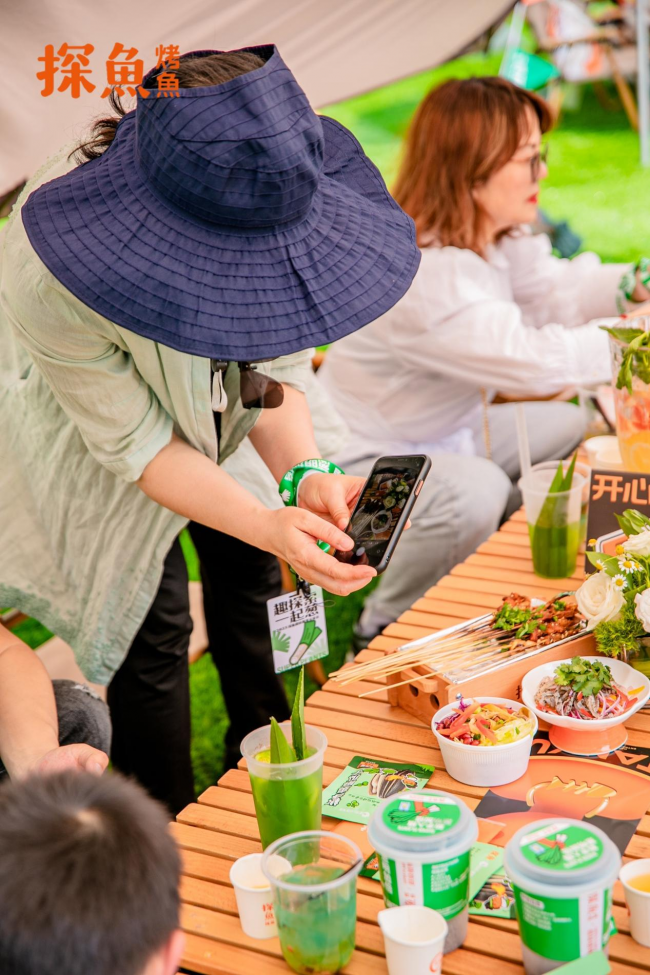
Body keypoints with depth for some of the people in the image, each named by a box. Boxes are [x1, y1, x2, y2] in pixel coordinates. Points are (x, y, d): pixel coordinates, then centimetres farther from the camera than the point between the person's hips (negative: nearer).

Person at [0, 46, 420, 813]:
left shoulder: (266, 196, -30)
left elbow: (277, 363, -16)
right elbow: (136, 443, -29)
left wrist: (303, 476, -34)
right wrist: (270, 527, -41)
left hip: (216, 416, 4)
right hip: (89, 442, -4)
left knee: (250, 579, 9)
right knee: (152, 626, -3)